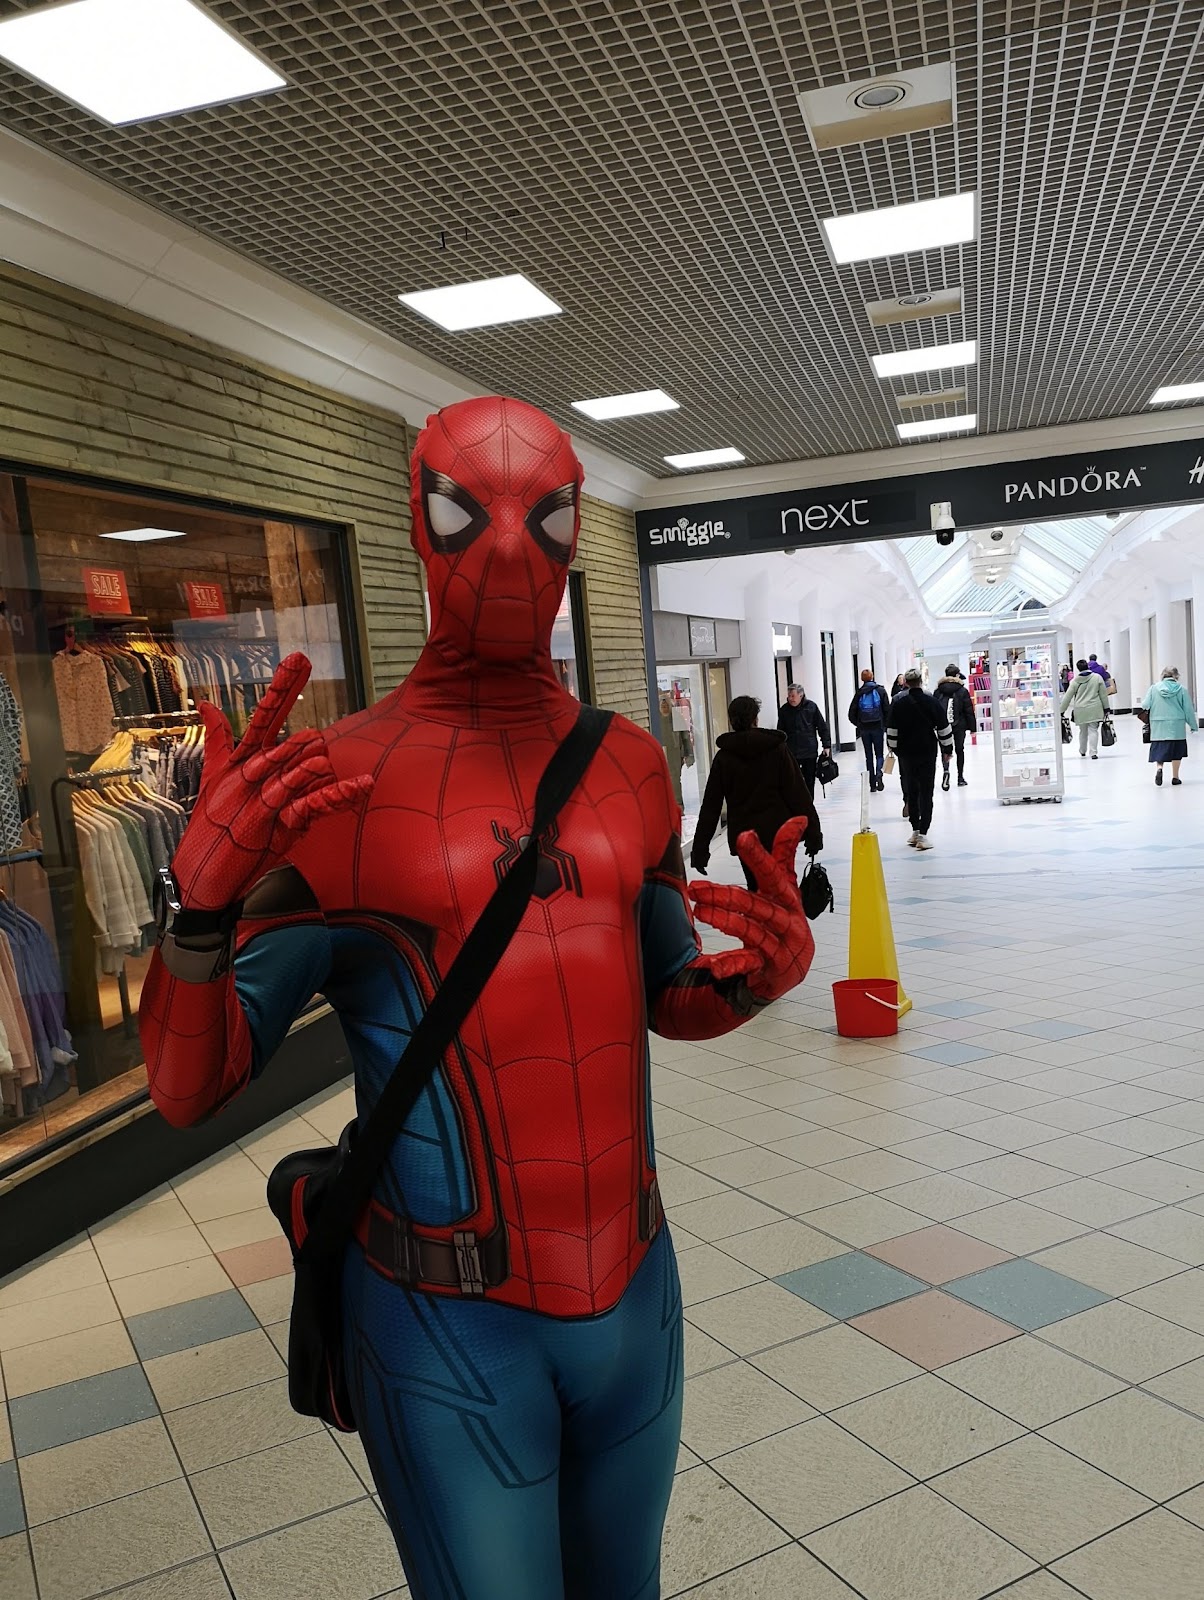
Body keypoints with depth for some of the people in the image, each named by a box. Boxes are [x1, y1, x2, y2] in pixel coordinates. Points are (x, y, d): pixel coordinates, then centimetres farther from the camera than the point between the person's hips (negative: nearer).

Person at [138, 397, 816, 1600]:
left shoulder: (629, 767, 0)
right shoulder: (339, 785, -14)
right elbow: (188, 1092, -12)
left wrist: (765, 971, -11)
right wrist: (197, 900, -31)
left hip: (634, 1292, 5)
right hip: (449, 1329, -4)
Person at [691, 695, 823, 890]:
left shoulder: (723, 757, 0)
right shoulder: (776, 749, -2)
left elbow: (710, 806, 0)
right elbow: (798, 795, -4)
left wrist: (700, 850, 2)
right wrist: (813, 834, 0)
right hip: (778, 834, -1)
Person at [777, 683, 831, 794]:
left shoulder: (811, 706, -1)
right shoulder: (783, 710, 1)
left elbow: (822, 727, 2)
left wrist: (826, 745, -1)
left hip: (810, 752, 0)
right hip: (791, 753, 0)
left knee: (809, 781, 9)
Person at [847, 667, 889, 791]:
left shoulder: (859, 693, 0)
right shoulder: (881, 691, -2)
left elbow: (852, 713, -2)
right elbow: (887, 709, -6)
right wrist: (886, 725, 6)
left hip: (864, 729, 1)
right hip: (878, 727, -1)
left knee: (869, 756, 8)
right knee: (879, 754, 8)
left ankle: (872, 783, 7)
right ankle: (878, 774, -20)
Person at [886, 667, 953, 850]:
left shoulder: (898, 704, -4)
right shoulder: (932, 701, -7)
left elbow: (891, 730, 1)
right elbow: (943, 727, -3)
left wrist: (895, 749, 14)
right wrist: (947, 748, 9)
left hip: (906, 753, 2)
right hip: (928, 753, -2)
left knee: (911, 792, 14)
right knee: (926, 793, -1)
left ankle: (915, 831, 19)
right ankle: (922, 835, -8)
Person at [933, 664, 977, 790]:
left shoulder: (938, 691, 1)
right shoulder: (963, 691, -5)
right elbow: (969, 710, -4)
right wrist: (972, 727, 2)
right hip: (959, 725, -1)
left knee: (944, 749, 5)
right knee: (960, 750, 11)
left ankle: (946, 770, -24)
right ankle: (960, 778, 16)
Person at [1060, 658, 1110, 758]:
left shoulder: (1075, 681, -1)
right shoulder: (1097, 677, -2)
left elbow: (1067, 697, 0)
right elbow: (1103, 694, 2)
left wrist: (1062, 711, 6)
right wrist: (1106, 708, 9)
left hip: (1080, 710, 1)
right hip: (1094, 709, -1)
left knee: (1083, 731, 16)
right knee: (1093, 730, -1)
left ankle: (1082, 751, 32)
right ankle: (1093, 753, -10)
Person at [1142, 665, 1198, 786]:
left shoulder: (1153, 688, -2)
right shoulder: (1181, 689, -4)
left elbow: (1145, 705, -5)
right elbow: (1188, 710, 0)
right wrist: (1193, 725, 10)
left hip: (1158, 726, 1)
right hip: (1177, 726, -1)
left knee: (1159, 749, 9)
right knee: (1176, 750, 10)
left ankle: (1159, 768, -18)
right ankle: (1175, 777, 14)